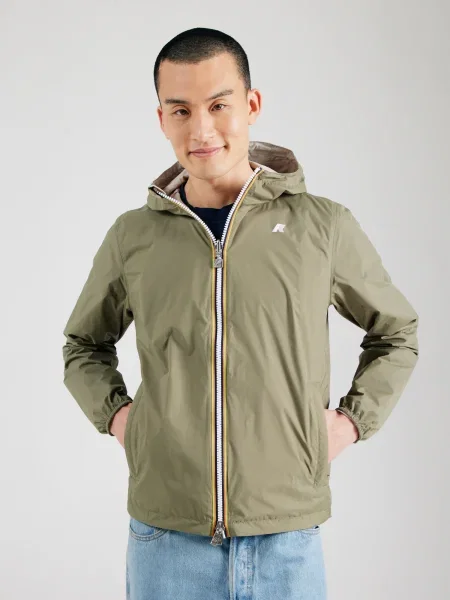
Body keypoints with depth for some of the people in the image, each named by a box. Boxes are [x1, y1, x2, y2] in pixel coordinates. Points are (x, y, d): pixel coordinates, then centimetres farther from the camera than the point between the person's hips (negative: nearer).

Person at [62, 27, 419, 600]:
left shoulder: (324, 226, -1)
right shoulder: (132, 237, 2)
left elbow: (396, 334, 14)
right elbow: (84, 344, 20)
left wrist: (352, 420, 1)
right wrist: (114, 413, 4)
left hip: (287, 539, 0)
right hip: (166, 537, 1)